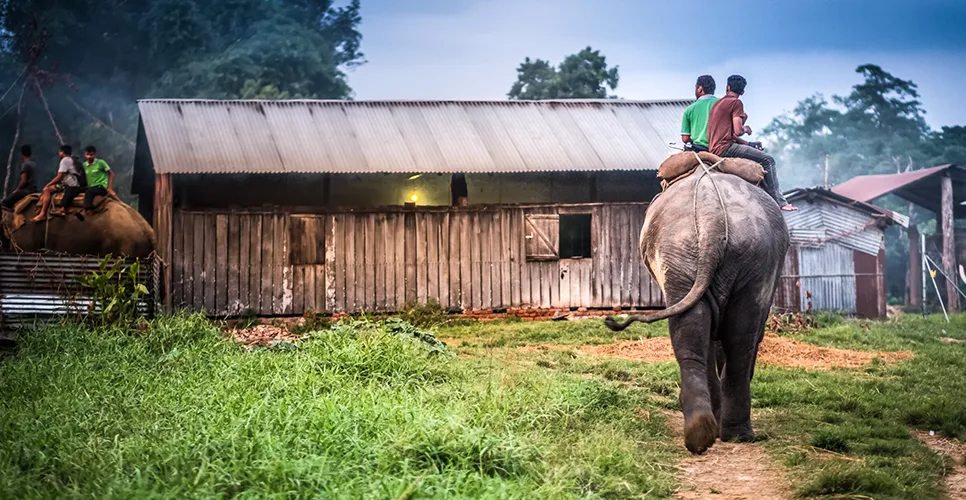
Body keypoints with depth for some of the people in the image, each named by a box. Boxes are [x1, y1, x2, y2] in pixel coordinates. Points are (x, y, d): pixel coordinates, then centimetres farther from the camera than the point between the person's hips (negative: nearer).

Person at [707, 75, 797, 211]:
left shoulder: (718, 103, 21)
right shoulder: (736, 103, -6)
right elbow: (738, 131, -16)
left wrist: (747, 143, 16)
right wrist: (745, 129, 7)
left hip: (714, 148, 9)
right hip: (725, 147, -9)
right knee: (768, 159, -9)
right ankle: (779, 201, -12)